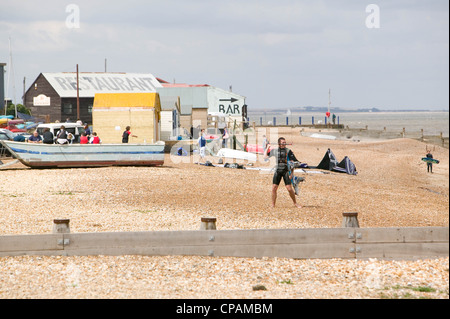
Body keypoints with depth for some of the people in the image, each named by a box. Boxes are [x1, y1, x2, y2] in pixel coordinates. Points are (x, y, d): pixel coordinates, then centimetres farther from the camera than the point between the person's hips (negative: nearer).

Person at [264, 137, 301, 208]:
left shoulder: (288, 151, 0)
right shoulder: (274, 151, 8)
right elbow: (265, 156, 16)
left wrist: (292, 173, -7)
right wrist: (267, 147, 10)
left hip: (286, 171, -2)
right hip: (278, 171, 2)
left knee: (289, 189, -7)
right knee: (274, 188, -3)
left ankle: (295, 203, 9)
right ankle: (273, 205, 6)